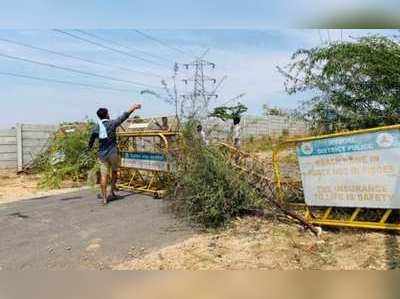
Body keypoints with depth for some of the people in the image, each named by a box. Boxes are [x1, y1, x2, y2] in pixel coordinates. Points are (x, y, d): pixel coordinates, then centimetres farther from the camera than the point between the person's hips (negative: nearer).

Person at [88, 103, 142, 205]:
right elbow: (124, 116, 0)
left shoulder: (96, 128, 3)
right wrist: (133, 108, 10)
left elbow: (91, 140, 14)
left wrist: (90, 148, 34)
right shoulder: (112, 123, -7)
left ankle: (104, 198, 3)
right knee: (114, 171, 20)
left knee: (104, 176, 2)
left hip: (102, 154, 3)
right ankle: (112, 192, 22)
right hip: (113, 153, -2)